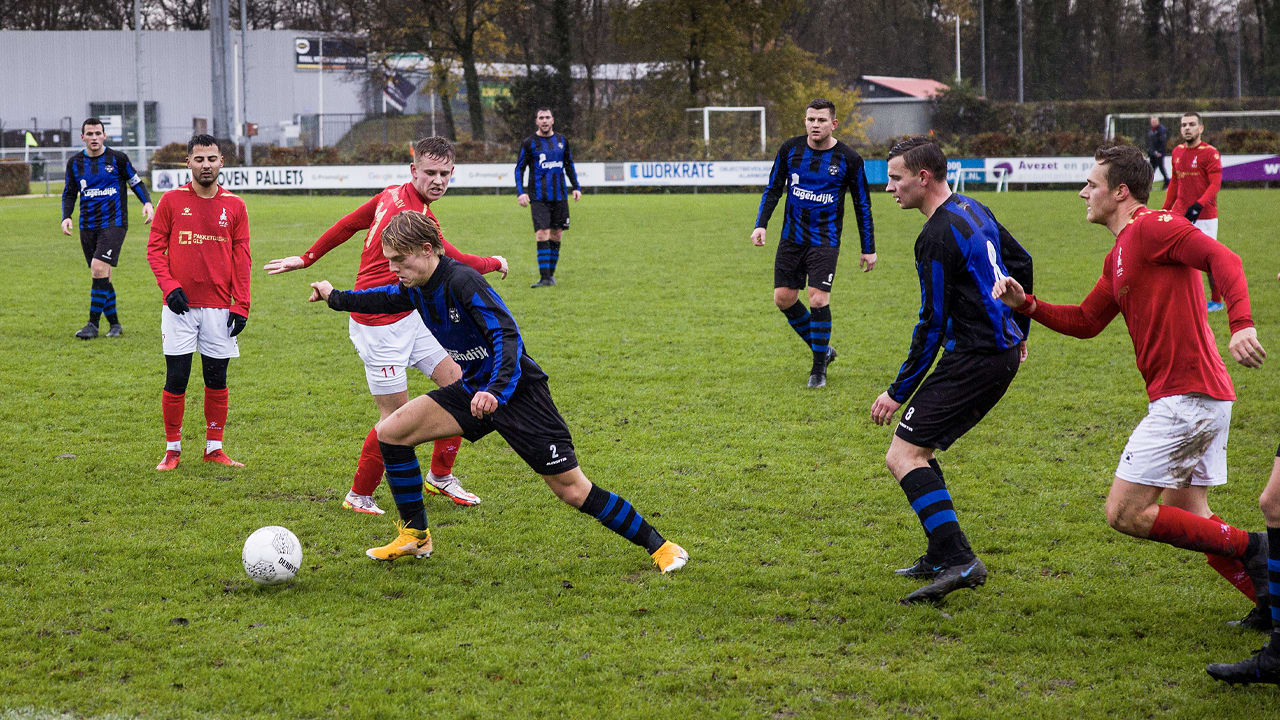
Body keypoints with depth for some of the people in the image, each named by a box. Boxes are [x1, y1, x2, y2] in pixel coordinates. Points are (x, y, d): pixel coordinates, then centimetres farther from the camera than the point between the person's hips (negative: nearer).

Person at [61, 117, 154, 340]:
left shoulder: (117, 158, -1)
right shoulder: (75, 162, 7)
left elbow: (136, 182, 9)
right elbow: (69, 193, 16)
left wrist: (147, 203, -6)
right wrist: (66, 217, 1)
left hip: (114, 223, -4)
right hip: (88, 227, 4)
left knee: (99, 269, -18)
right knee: (101, 276, 6)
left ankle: (93, 325, -15)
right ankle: (114, 324, 19)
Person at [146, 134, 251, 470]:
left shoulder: (234, 206, 5)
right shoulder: (172, 200, 1)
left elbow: (241, 259, 6)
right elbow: (155, 248, 3)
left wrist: (240, 306, 0)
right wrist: (169, 286, -11)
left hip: (219, 307, 1)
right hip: (180, 305, -1)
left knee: (217, 380, 5)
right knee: (175, 379, -2)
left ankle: (214, 448, 17)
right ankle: (172, 449, 9)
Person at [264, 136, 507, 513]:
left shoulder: (393, 195, 2)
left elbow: (346, 224, 12)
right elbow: (458, 265, -17)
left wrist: (306, 258, 23)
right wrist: (494, 263, 3)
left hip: (409, 316, 10)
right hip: (379, 326, -10)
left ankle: (440, 476, 21)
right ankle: (359, 497, 14)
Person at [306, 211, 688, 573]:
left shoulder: (462, 281, -25)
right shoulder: (415, 288, 1)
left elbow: (506, 336, -34)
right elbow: (385, 297, 26)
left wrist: (496, 390, -49)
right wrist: (335, 298, 37)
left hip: (517, 392, -8)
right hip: (475, 390, 8)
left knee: (572, 490, -10)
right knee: (391, 432, -1)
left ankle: (658, 546, 2)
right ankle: (415, 537, 11)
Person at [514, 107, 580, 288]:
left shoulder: (561, 140, 10)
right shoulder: (529, 143, 0)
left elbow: (569, 164, 21)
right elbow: (519, 168, 3)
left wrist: (576, 187, 13)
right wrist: (521, 192, -8)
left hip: (559, 197, 4)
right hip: (538, 198, -4)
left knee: (556, 236, 6)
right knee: (542, 235, -13)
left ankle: (551, 274, 18)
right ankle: (545, 278, -14)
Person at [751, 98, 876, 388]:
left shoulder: (848, 159, -7)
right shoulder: (790, 149, -1)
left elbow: (862, 205, 2)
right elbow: (773, 189, 10)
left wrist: (868, 249, 3)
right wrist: (760, 224, -3)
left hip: (825, 241, -4)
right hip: (792, 238, 4)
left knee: (818, 300, -14)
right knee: (783, 298, 1)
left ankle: (819, 368, 2)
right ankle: (822, 349, 23)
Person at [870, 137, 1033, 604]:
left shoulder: (938, 238, -17)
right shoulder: (972, 210, 12)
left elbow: (933, 323, -17)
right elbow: (1021, 263, 24)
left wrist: (900, 391, -10)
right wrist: (1018, 331, 33)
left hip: (976, 358, -10)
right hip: (1002, 347, 10)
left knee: (903, 455, -14)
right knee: (918, 449, 18)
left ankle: (959, 561, -23)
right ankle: (942, 557, 21)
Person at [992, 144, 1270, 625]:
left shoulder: (1152, 226, -10)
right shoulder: (1119, 256, 20)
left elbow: (1223, 259, -22)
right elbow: (1085, 322, 27)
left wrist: (1241, 325, -36)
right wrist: (1026, 304, 14)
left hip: (1185, 397, -10)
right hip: (1203, 400, 10)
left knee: (1125, 513, -7)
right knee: (1187, 520, 13)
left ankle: (1247, 548, -6)